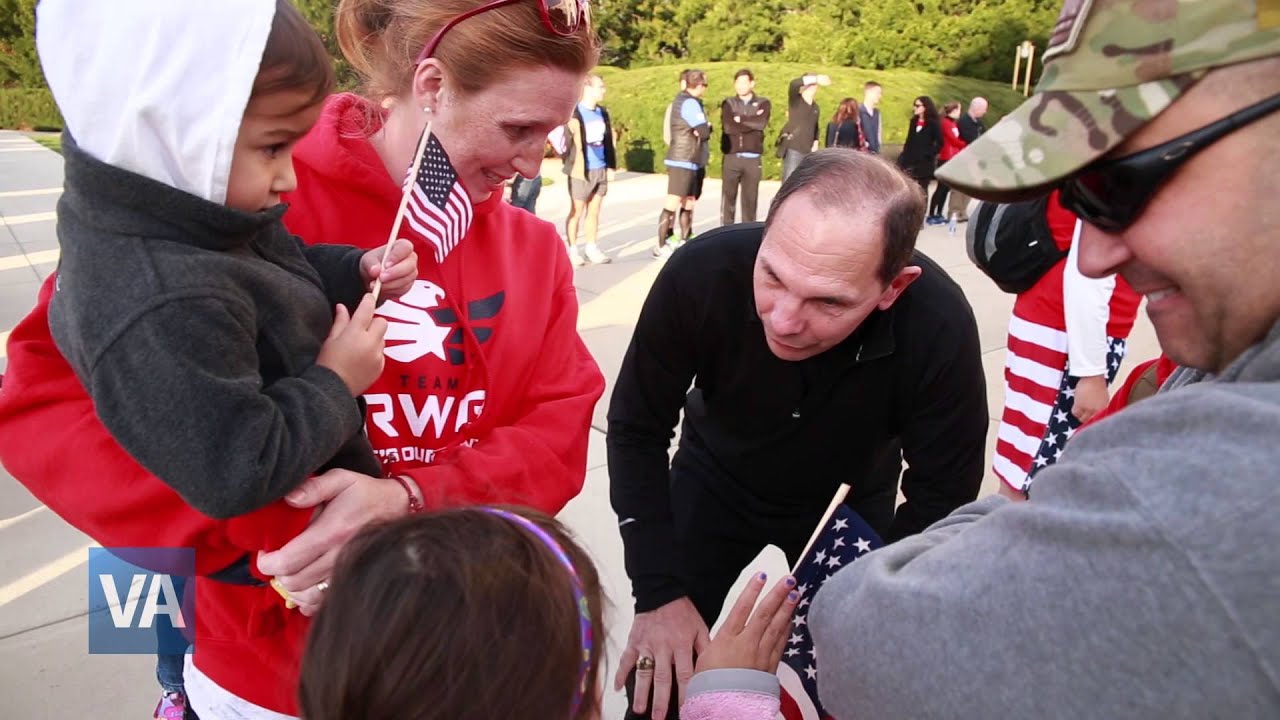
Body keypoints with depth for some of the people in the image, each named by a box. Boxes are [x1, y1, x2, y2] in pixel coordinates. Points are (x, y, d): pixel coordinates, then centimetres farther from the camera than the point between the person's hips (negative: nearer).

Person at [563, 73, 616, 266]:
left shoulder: (603, 113, 12)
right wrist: (579, 169, -19)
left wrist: (611, 166, 11)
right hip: (583, 171, -6)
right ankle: (572, 250, 10)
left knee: (594, 211, 11)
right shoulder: (575, 113, -7)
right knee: (577, 211, 1)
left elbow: (609, 140, 15)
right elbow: (576, 143, -13)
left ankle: (591, 248, 19)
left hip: (601, 170, 6)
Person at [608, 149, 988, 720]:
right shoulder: (701, 273, -34)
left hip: (851, 501, 0)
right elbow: (636, 432, -20)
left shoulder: (939, 328, -34)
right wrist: (659, 590, -24)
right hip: (715, 481, 1)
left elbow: (941, 495, -18)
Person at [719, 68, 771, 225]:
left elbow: (761, 123, -10)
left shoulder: (763, 103, 10)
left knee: (750, 198, 2)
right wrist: (752, 121, -5)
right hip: (731, 157, 0)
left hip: (752, 159, 0)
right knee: (728, 197, -2)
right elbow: (728, 127, -8)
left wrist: (740, 119, -5)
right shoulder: (728, 103, 9)